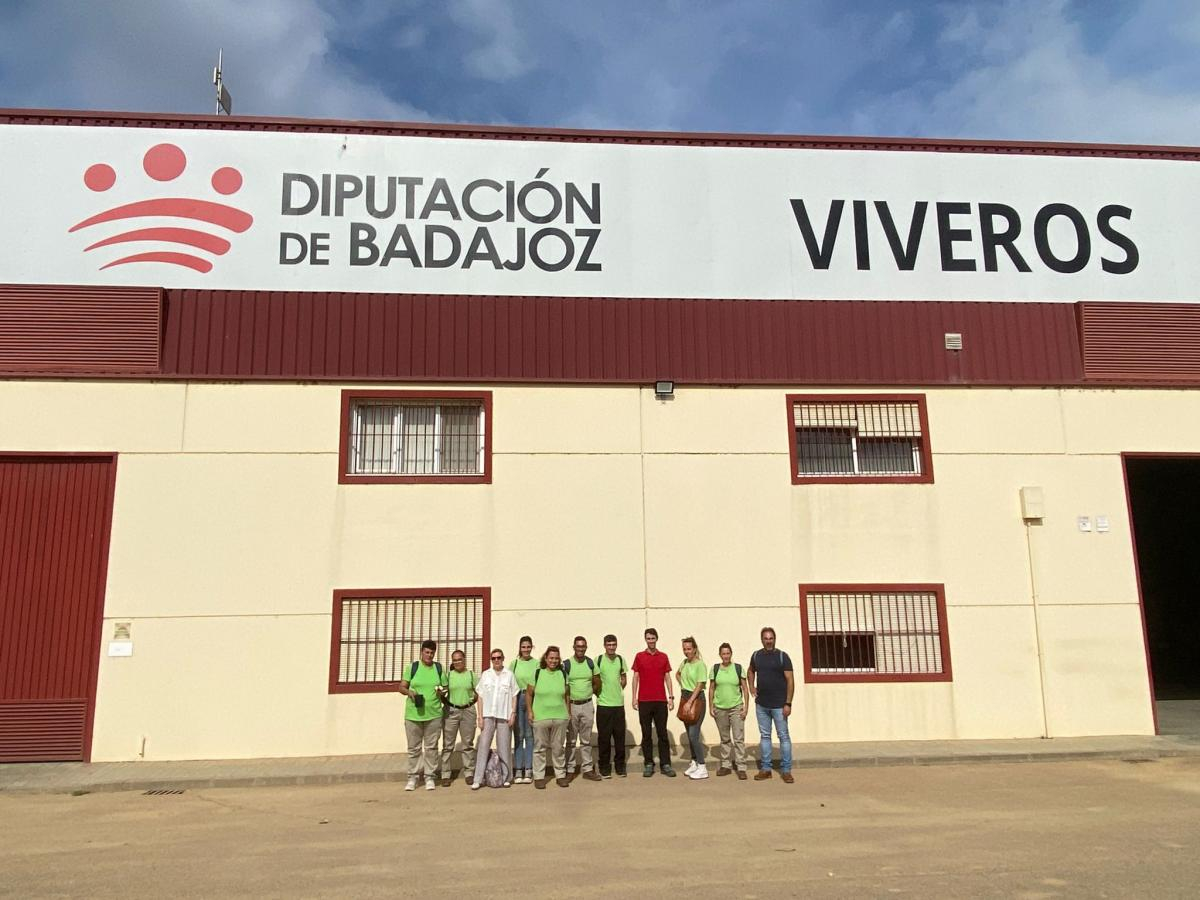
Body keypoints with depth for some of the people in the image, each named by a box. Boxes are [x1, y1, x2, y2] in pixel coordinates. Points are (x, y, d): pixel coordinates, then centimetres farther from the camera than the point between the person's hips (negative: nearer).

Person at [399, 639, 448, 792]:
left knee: (431, 747, 5)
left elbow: (446, 688, 14)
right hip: (413, 715, -1)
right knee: (414, 748, 5)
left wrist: (442, 692, -8)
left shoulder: (439, 668, 7)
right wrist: (409, 692, -16)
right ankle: (412, 777, 15)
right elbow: (401, 687, 5)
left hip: (434, 715, 1)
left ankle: (429, 777, 14)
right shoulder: (412, 667, 3)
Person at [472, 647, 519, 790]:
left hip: (504, 716, -1)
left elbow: (514, 696, 6)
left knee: (504, 747, 3)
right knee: (483, 746, -2)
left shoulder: (510, 675, 4)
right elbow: (480, 697, 5)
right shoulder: (485, 675, 6)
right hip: (487, 715, 1)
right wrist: (480, 717, -1)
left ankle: (506, 777, 13)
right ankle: (478, 779, 0)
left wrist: (513, 714, -3)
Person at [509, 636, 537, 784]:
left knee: (530, 735, 3)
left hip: (532, 700, -1)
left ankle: (528, 770, 10)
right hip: (517, 699, 1)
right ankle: (518, 770, 9)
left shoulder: (537, 664, 2)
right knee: (518, 735, 3)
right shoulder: (514, 663, 5)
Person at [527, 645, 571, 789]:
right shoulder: (537, 673, -1)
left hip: (560, 717, 2)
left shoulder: (563, 674, 7)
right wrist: (530, 711, -3)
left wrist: (568, 711, 6)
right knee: (540, 748, 4)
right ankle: (538, 777, 13)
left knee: (559, 748, 9)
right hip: (540, 717, -2)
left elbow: (567, 694, 12)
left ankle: (561, 775, 19)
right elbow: (528, 693, 4)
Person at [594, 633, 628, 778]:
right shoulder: (598, 660, -6)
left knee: (620, 736, 6)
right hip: (603, 705, -3)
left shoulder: (620, 660, 5)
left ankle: (620, 766, 18)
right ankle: (605, 768, 13)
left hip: (619, 703, 3)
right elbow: (596, 681, -1)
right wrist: (598, 693, -5)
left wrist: (618, 691, 6)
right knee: (604, 737, 2)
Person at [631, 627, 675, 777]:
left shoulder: (663, 657, 7)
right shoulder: (639, 656, 4)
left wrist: (671, 697, 2)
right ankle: (648, 764, 11)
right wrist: (634, 698, 0)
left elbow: (667, 677, 8)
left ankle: (665, 764, 6)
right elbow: (635, 677, 5)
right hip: (644, 701, -1)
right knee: (646, 733, 4)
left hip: (661, 701, 1)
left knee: (662, 733, 2)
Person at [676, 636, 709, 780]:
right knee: (689, 734, 13)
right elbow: (677, 674, 28)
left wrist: (690, 701, -21)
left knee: (693, 735, -11)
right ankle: (694, 763, 24)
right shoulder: (684, 662, 8)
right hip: (685, 698, 8)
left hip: (696, 699, -8)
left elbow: (699, 685, -18)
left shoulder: (700, 664, -14)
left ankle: (702, 768, -4)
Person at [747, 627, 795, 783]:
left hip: (779, 705, -4)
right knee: (764, 736, 10)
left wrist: (788, 703, -14)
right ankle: (765, 768, 18)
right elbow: (751, 671, 27)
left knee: (784, 736, 0)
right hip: (761, 705, 4)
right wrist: (751, 687, 13)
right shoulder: (756, 655, 6)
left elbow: (790, 680, -9)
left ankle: (786, 770, 6)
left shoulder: (782, 656, -7)